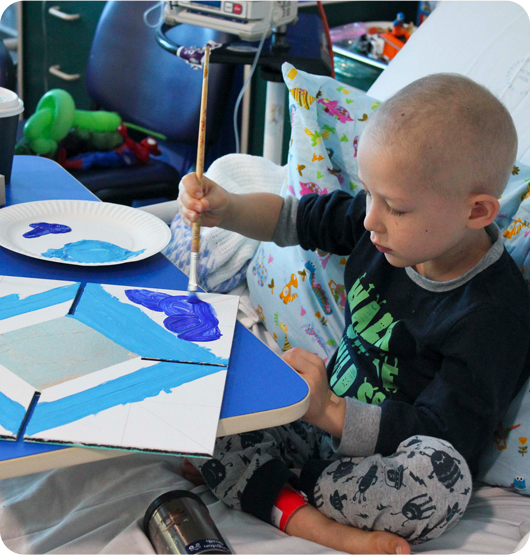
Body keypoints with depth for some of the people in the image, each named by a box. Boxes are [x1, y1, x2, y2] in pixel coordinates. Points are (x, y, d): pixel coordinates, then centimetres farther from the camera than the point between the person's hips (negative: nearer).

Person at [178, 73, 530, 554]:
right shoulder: (384, 225, -4)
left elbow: (443, 435, -24)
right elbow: (294, 220, 10)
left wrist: (328, 411, -32)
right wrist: (226, 209, -9)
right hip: (326, 419, 6)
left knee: (443, 477, -41)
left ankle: (248, 478, -22)